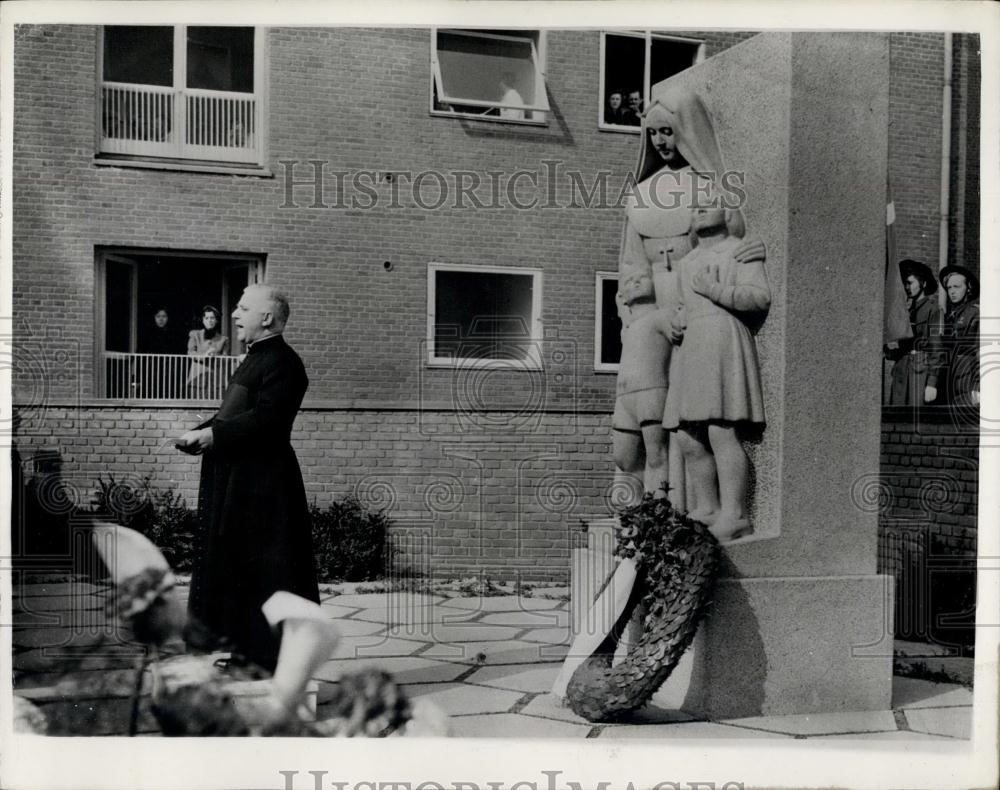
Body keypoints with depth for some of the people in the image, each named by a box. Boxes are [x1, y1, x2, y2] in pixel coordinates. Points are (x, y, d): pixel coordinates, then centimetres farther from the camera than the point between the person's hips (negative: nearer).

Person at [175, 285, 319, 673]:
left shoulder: (283, 363, -12)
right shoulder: (255, 360, 19)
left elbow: (265, 418, -23)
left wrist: (212, 434, -19)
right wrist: (200, 434, 3)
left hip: (261, 487, -10)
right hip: (235, 484, 10)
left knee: (263, 575, -5)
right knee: (229, 566, 14)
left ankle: (270, 656, 3)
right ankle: (242, 648, 24)